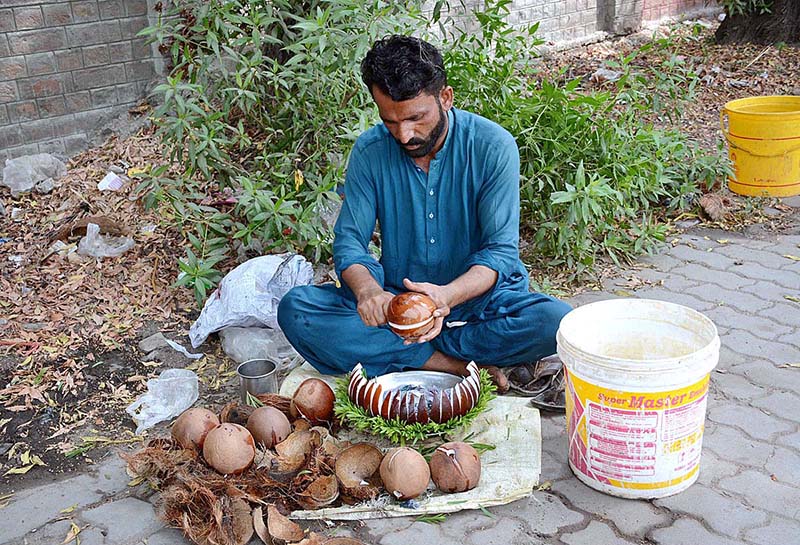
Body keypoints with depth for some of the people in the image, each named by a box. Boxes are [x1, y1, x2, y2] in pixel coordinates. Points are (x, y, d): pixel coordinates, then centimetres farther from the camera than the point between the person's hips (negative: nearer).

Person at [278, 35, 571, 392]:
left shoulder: (493, 146, -13)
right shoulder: (369, 151, -6)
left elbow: (501, 249, -15)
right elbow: (349, 241, -6)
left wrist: (449, 295, -37)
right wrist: (368, 289, -31)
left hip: (478, 297, -2)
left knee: (553, 321, -30)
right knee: (295, 308, -20)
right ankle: (453, 364, -22)